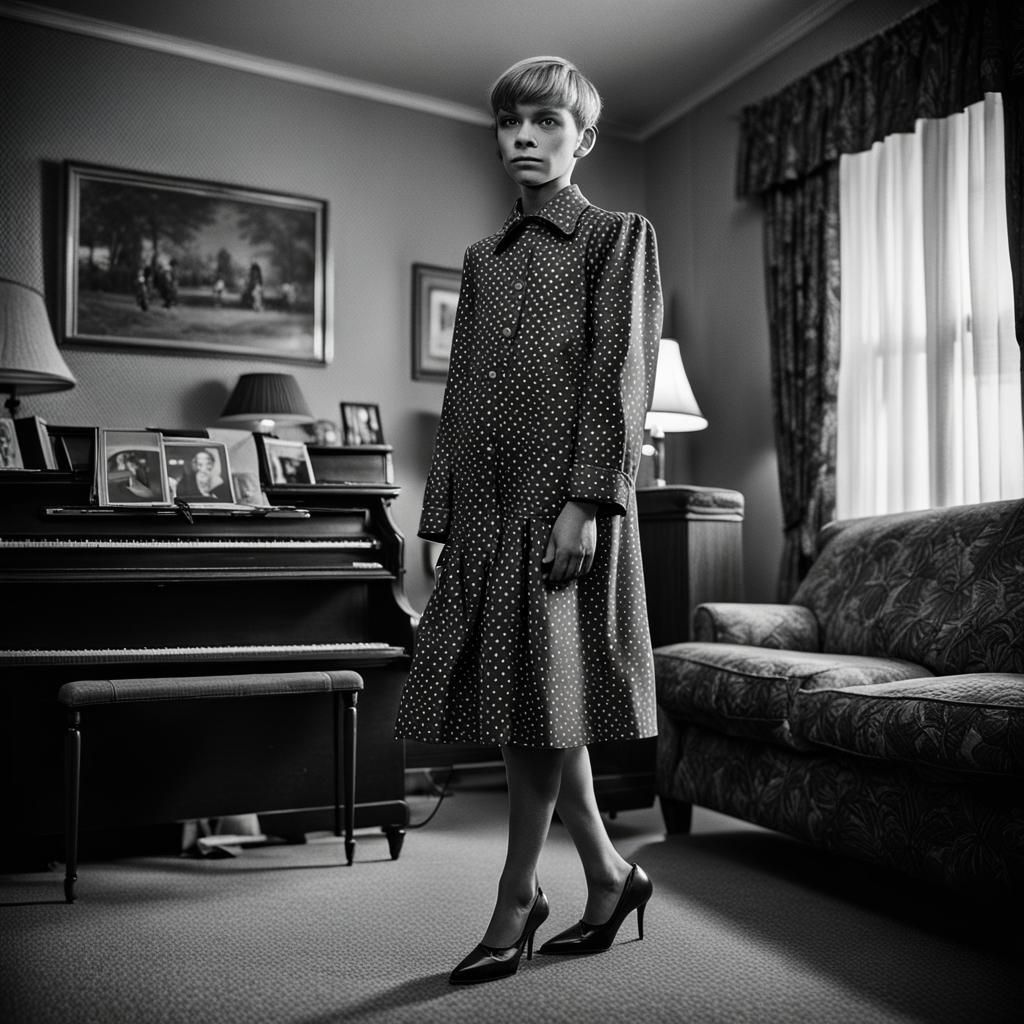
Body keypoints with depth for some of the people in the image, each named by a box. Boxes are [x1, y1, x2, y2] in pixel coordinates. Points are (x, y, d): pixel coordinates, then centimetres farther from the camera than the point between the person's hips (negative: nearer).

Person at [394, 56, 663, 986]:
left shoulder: (619, 237, 4)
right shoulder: (483, 259, 21)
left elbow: (621, 378, -7)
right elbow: (460, 394, 17)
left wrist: (586, 502, -17)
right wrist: (444, 516, 11)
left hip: (565, 500, -6)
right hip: (486, 506, 6)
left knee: (540, 700, -3)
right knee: (526, 704, 8)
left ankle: (516, 903, 12)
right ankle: (610, 874, 25)